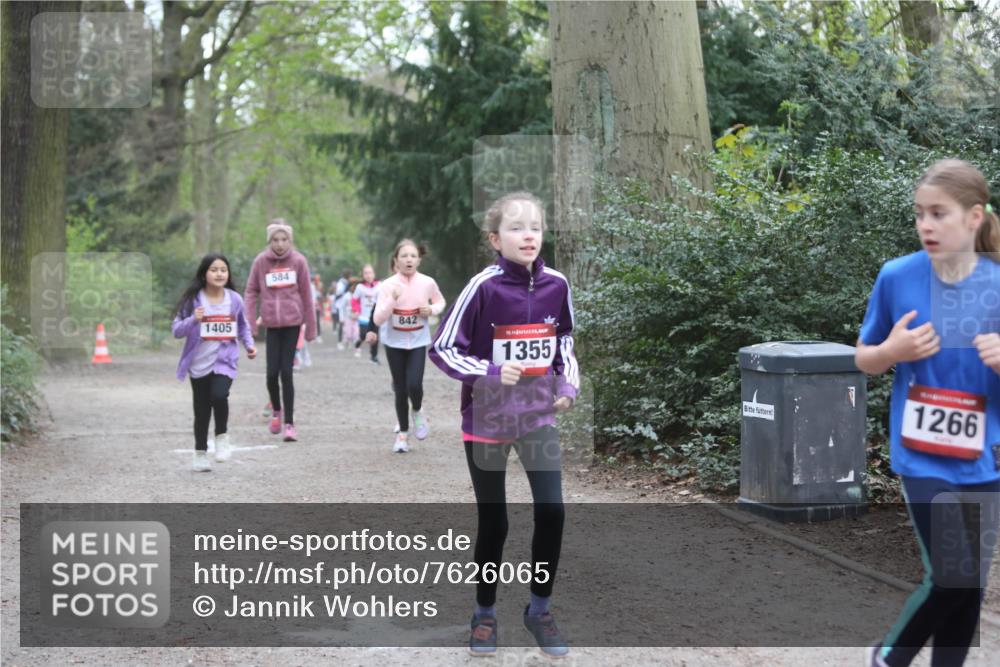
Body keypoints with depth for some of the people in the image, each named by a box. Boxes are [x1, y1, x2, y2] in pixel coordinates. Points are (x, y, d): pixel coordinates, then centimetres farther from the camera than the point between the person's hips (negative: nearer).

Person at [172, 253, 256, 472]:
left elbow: (243, 326, 16)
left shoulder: (234, 300, -1)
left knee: (219, 396, -25)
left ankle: (222, 437, 1)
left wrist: (249, 344, 1)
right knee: (202, 410, 9)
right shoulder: (193, 300, -8)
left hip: (225, 360, 0)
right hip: (199, 363, 0)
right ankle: (200, 454, 27)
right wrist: (193, 320, -27)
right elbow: (176, 330, -10)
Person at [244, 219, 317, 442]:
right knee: (272, 372, -2)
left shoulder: (298, 261, -2)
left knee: (286, 371, -5)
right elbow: (251, 291, 4)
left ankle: (289, 423, 2)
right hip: (271, 323, 1)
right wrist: (250, 323, -3)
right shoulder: (260, 261, -1)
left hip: (293, 322, -1)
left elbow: (306, 294, 2)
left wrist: (311, 326, 4)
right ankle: (276, 410, 27)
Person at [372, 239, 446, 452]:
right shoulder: (388, 285, -13)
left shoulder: (427, 283, -9)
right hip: (394, 342, 0)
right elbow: (377, 320, -17)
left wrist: (431, 310, -10)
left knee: (414, 384, -16)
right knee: (400, 389, 4)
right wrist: (392, 299, -30)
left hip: (418, 341, 0)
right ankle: (403, 432, 23)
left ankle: (417, 411, 18)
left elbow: (440, 302, 12)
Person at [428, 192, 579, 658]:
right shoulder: (484, 287, -16)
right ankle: (485, 615, 25)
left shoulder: (556, 285, -4)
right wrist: (490, 373, -24)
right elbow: (442, 349, -12)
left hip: (539, 415, 3)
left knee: (552, 512, -4)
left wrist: (569, 382, -1)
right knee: (493, 522, 5)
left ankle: (539, 610, 16)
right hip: (487, 419, -3)